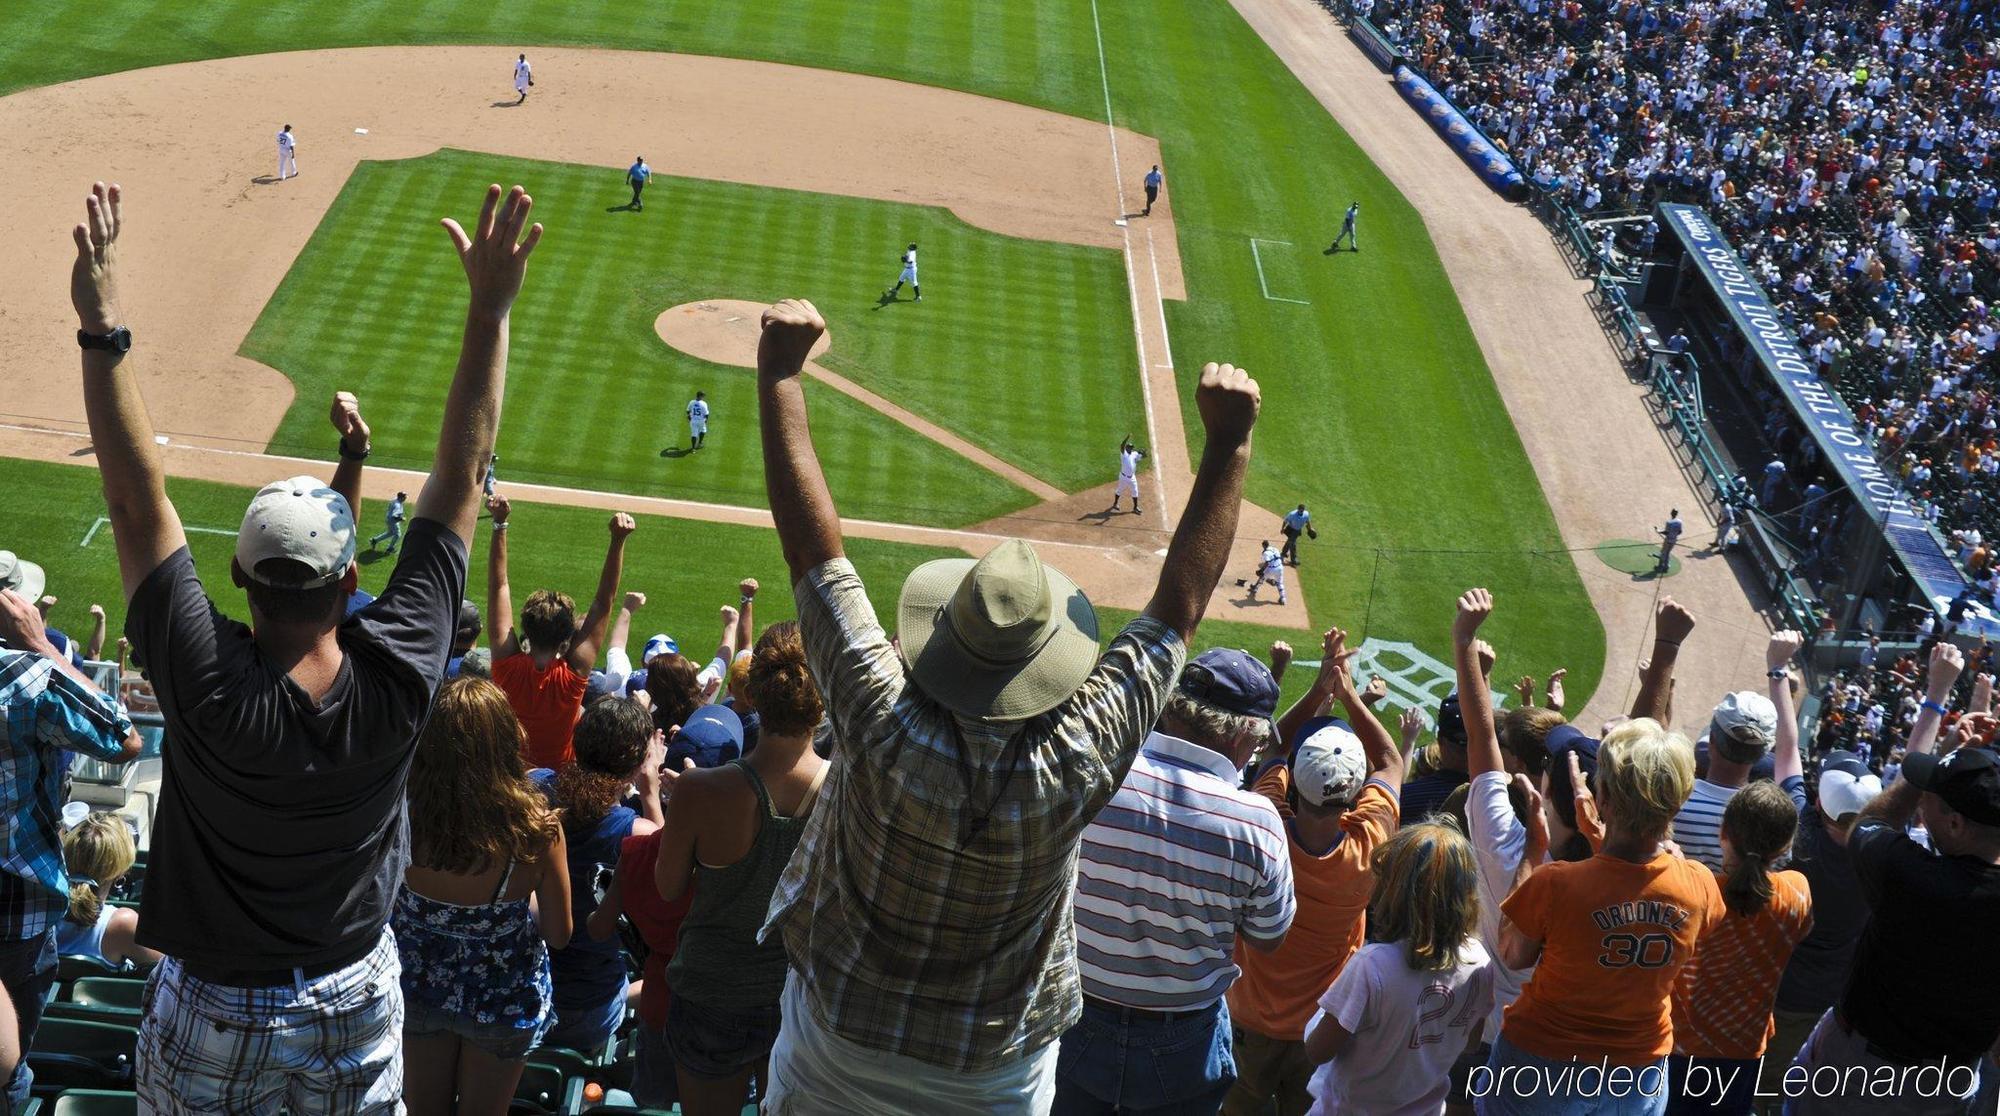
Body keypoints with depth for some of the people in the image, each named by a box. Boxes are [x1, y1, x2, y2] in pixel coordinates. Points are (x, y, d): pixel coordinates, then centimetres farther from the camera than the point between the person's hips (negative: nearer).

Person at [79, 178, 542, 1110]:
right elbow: (460, 476, -19)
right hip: (354, 1005, 2)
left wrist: (103, 331, -21)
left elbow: (138, 503, -23)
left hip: (210, 1022, -2)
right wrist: (491, 308, -17)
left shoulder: (206, 686, -29)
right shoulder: (399, 679, -24)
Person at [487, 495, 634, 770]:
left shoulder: (508, 667, -24)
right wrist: (618, 541, -29)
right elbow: (603, 602, -26)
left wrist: (500, 525, -22)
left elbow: (499, 588, -21)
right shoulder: (574, 675, -28)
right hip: (560, 775, -2)